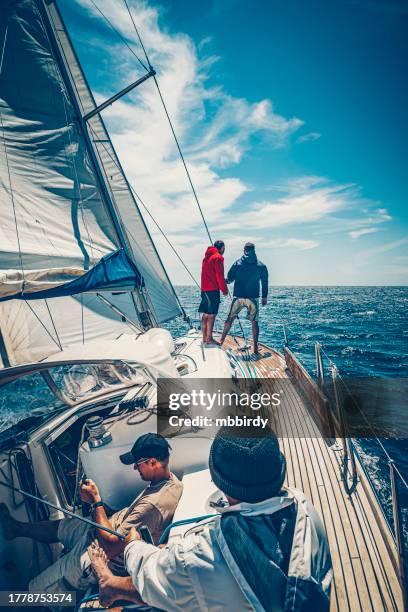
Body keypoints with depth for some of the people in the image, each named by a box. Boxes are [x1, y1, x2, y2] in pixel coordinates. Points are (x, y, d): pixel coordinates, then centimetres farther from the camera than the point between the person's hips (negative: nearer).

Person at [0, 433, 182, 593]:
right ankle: (17, 528, 46)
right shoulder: (171, 479, -9)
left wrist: (97, 500, -19)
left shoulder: (153, 505, -38)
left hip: (109, 558, -8)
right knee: (58, 526, 24)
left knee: (36, 589, 3)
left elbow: (111, 542, -27)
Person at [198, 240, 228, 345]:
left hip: (204, 289, 9)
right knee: (211, 314, -6)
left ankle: (204, 337, 14)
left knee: (205, 314, 10)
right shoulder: (218, 257, -8)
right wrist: (225, 290, -5)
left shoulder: (207, 257, 20)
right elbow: (220, 276, -12)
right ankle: (209, 339, -5)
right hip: (213, 290, -9)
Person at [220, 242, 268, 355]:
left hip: (238, 297, 0)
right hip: (253, 298, 0)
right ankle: (255, 348, 7)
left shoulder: (237, 263, 1)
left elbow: (229, 279, 2)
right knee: (254, 322, 7)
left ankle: (221, 340, 16)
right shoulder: (261, 266, 2)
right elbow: (264, 282, 3)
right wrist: (264, 297, 10)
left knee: (230, 318, 13)